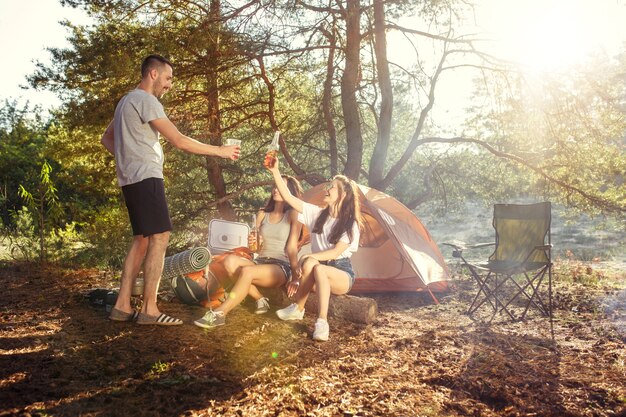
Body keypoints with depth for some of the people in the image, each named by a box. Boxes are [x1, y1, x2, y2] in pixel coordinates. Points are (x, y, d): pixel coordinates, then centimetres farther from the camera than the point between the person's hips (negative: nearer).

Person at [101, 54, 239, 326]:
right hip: (146, 178, -10)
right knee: (159, 237, -12)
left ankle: (122, 306, 11)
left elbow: (106, 138, 30)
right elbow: (179, 141, -15)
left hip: (131, 180, 10)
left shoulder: (127, 101, 22)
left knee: (142, 240, 10)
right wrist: (220, 151, -9)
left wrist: (126, 157, 16)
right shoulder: (146, 100, -10)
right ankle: (149, 309, -12)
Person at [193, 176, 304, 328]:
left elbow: (292, 247, -6)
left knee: (247, 271, -35)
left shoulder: (293, 214, 2)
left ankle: (219, 314, -29)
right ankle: (261, 300, -13)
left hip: (281, 268, -5)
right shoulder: (262, 214, 16)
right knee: (230, 261, -25)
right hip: (260, 263, 5)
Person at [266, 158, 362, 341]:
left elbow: (336, 252, -20)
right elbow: (288, 198, -3)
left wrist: (309, 257, -29)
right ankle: (322, 322, -18)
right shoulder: (317, 214, 2)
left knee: (316, 268, -36)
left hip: (341, 274, -4)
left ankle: (298, 309, -24)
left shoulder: (351, 224, -11)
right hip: (321, 275, 4)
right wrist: (275, 171, -9)